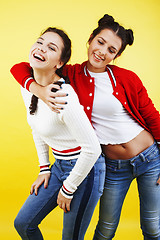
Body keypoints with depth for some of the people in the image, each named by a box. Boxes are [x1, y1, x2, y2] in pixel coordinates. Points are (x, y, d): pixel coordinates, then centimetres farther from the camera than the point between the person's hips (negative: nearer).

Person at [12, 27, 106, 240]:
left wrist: (67, 189, -13)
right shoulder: (28, 89, -2)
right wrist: (44, 168, 14)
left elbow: (92, 149, -25)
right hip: (60, 165, 8)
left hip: (85, 169, -8)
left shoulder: (64, 98, -28)